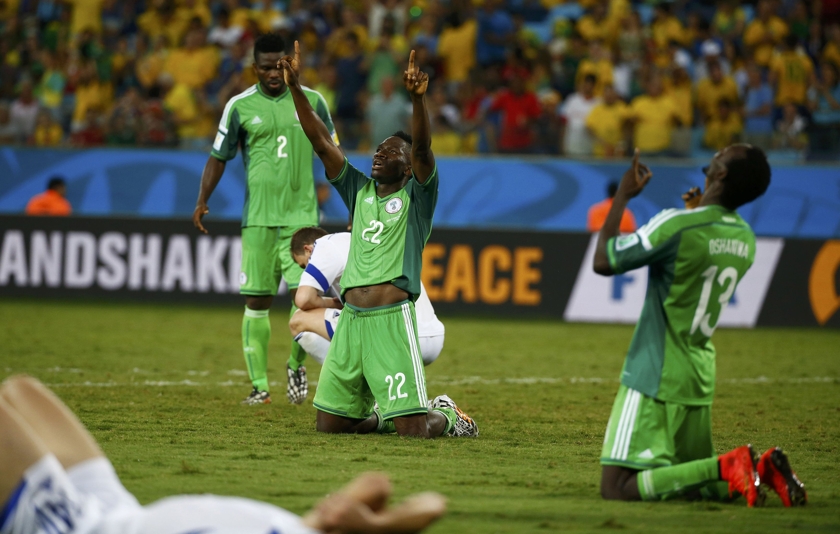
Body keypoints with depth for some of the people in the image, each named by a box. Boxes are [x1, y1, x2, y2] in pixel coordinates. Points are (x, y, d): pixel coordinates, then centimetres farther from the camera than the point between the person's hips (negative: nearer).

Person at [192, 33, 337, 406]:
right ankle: (260, 386, 5)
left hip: (301, 214, 0)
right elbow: (219, 156, 9)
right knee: (256, 301, -1)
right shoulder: (240, 106, 2)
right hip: (258, 217, 0)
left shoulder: (311, 101, 5)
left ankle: (296, 364, 13)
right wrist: (202, 201, -2)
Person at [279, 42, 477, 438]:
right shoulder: (359, 191, 18)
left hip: (392, 318, -6)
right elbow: (320, 141, 14)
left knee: (414, 430, -11)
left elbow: (423, 148, -14)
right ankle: (383, 416, 33)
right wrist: (295, 87, 6)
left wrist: (417, 99, -31)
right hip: (350, 319, 6)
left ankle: (447, 415, 23)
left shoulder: (417, 196, 5)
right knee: (328, 425, 7)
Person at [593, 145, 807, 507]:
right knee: (687, 478, 24)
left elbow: (603, 262, -9)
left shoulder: (677, 225, -18)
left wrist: (623, 195, 0)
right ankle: (761, 469, -1)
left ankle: (727, 466, -22)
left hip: (654, 380, -8)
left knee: (618, 488, -13)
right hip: (699, 381, 8)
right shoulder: (745, 240, 5)